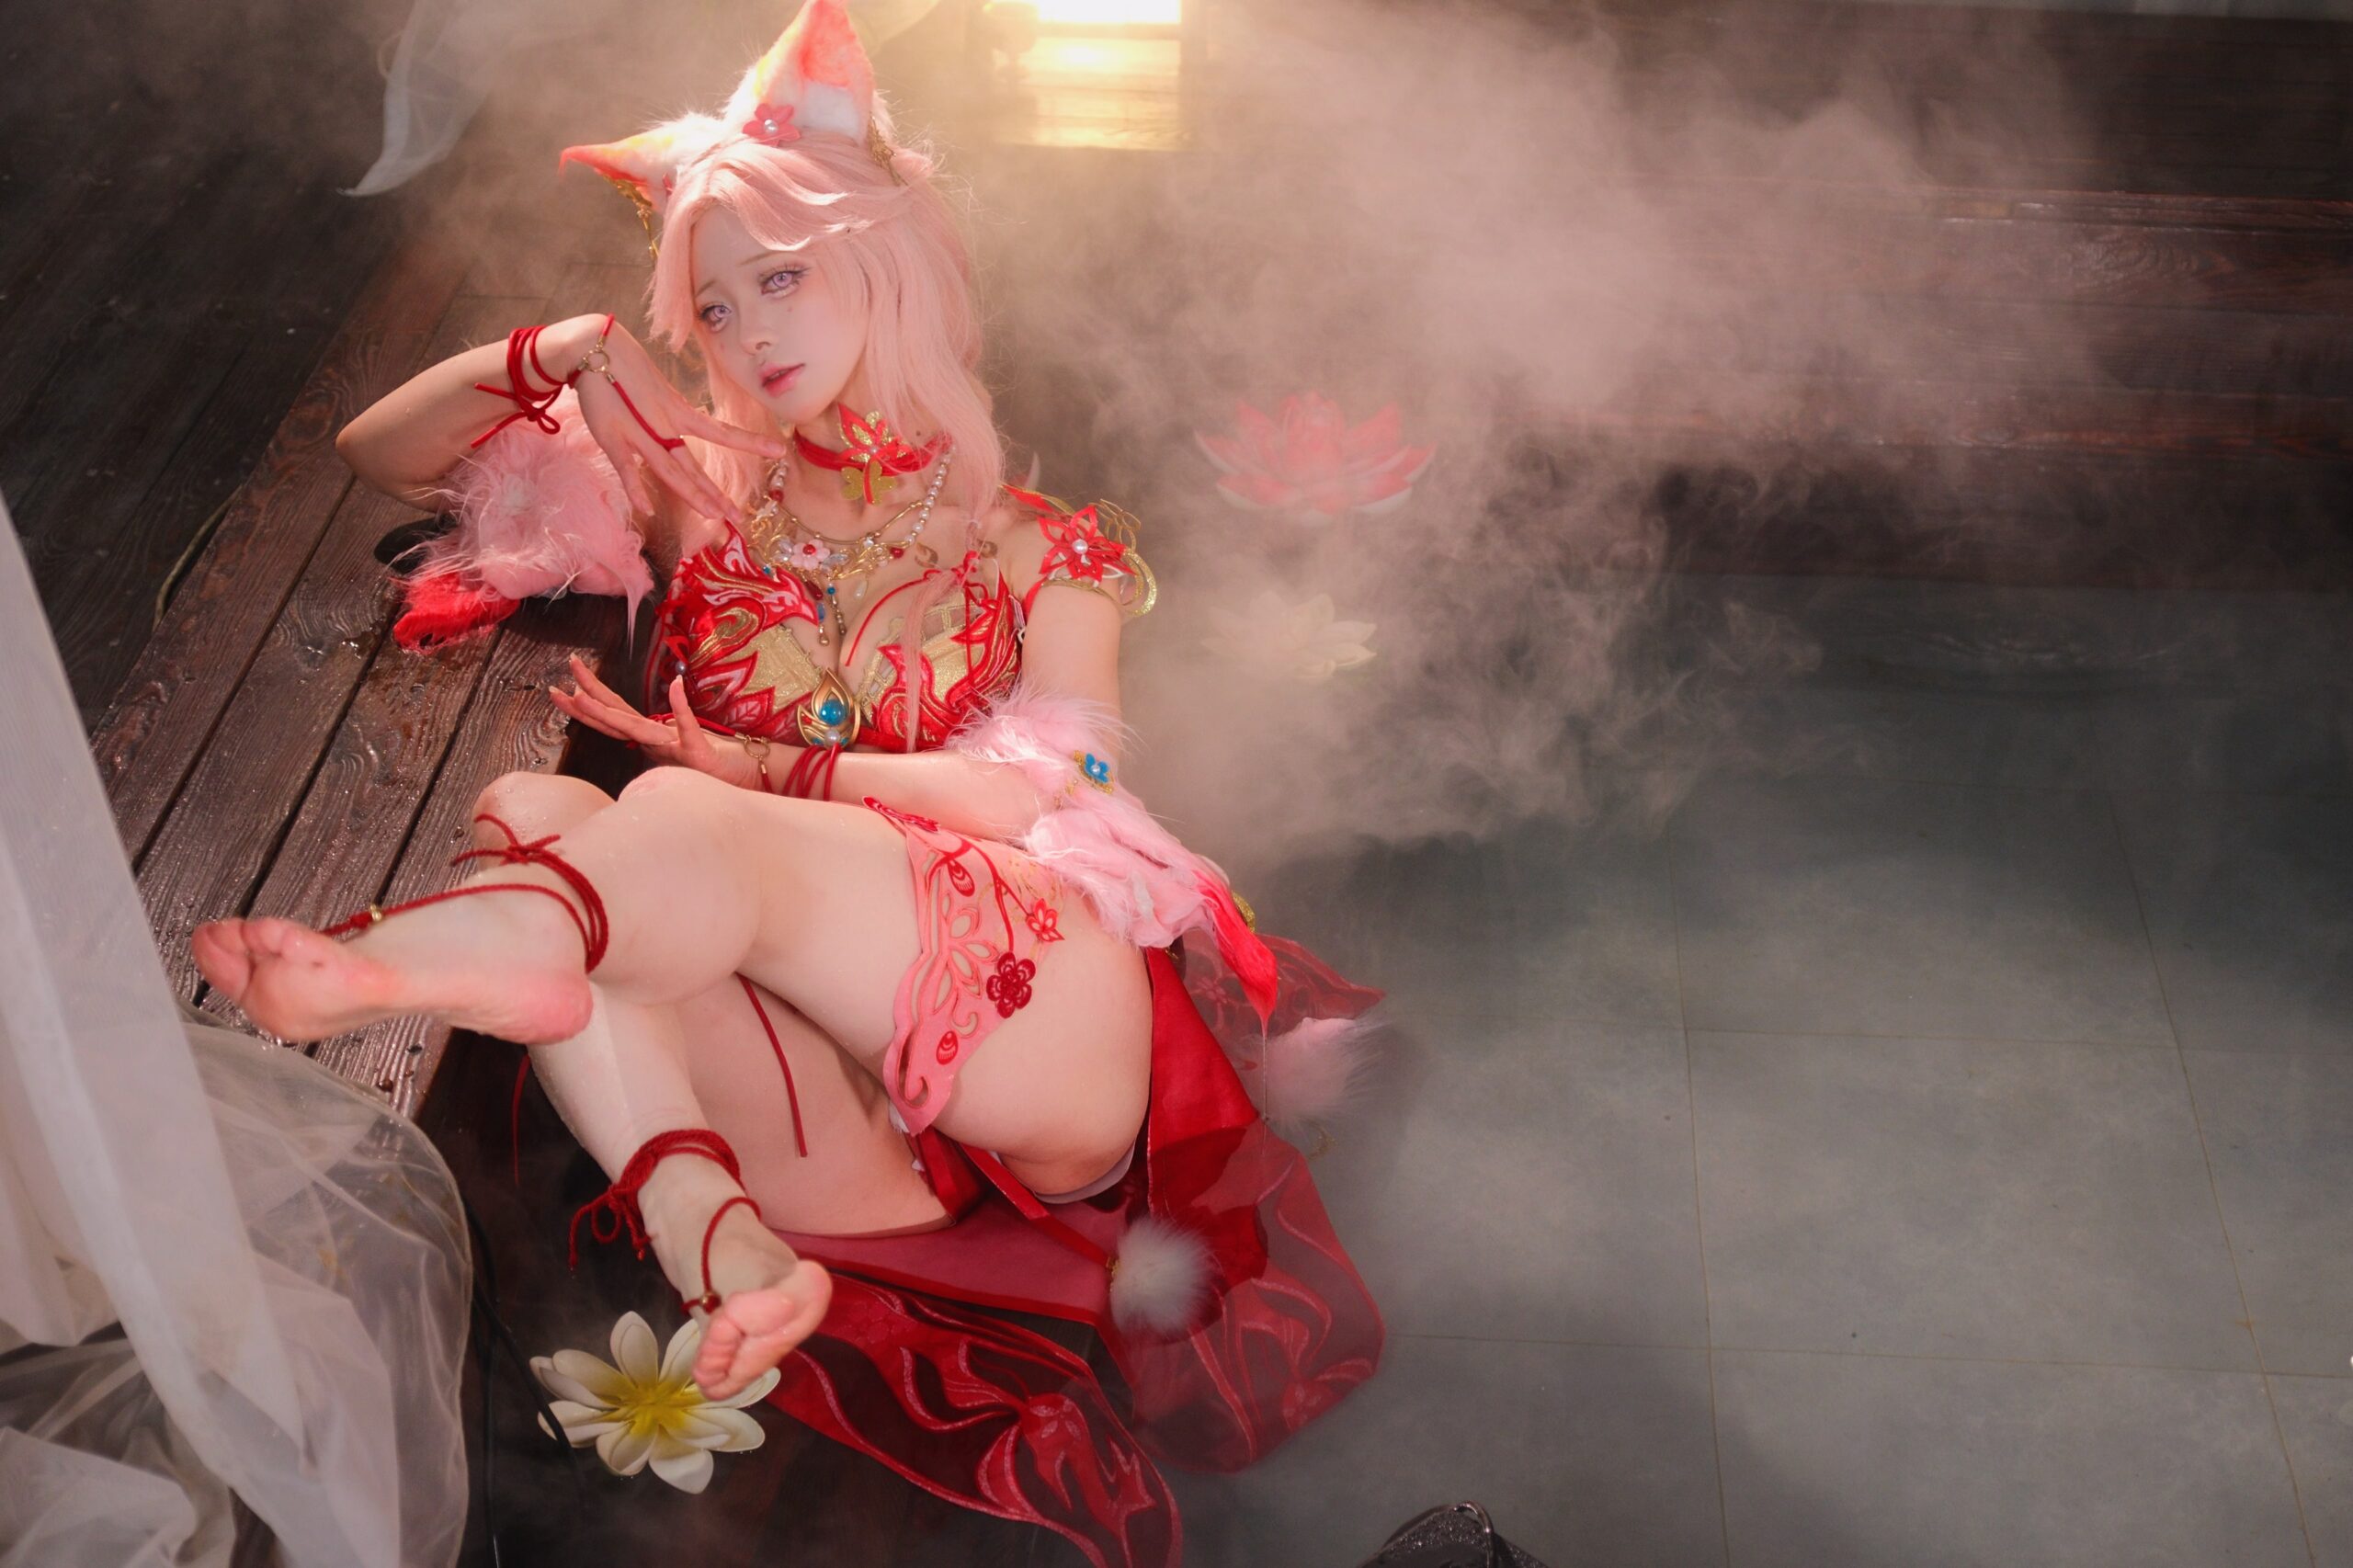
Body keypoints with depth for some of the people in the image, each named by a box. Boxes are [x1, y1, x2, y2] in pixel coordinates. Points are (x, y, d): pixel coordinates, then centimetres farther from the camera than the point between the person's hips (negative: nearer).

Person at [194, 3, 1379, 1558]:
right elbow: (377, 457, 24)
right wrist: (541, 359, 6)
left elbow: (1046, 790, -1)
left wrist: (761, 772, -5)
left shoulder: (1040, 551, 16)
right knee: (554, 819, -27)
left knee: (688, 832, -29)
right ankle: (724, 1253, -50)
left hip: (1048, 1055, -2)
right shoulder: (704, 497, 23)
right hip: (839, 1097, 3)